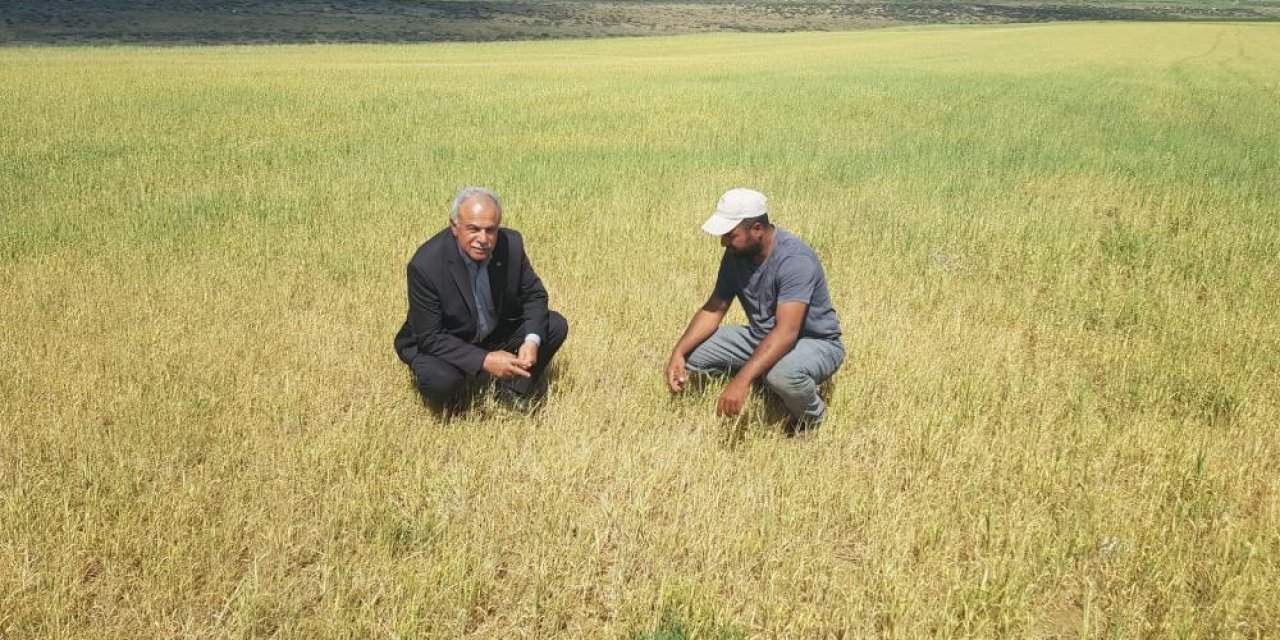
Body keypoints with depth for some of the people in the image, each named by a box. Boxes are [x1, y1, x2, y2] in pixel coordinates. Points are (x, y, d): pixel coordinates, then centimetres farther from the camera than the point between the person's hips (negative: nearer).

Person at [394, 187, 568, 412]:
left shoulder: (511, 243, -18)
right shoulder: (425, 265, -30)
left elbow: (534, 295, -4)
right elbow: (429, 338, -25)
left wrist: (532, 340, -24)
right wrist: (484, 360, -36)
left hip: (497, 332, 5)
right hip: (440, 345, -4)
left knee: (555, 326, -10)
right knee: (440, 381, -35)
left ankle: (516, 389, 10)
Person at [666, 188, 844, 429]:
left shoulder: (795, 259, -29)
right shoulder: (735, 255, -6)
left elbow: (786, 332, -38)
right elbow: (713, 309, -1)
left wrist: (743, 379, -47)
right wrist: (679, 352, -17)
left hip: (815, 342, -7)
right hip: (762, 337, 7)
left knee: (782, 374, -41)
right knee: (692, 353, -8)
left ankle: (812, 418, -6)